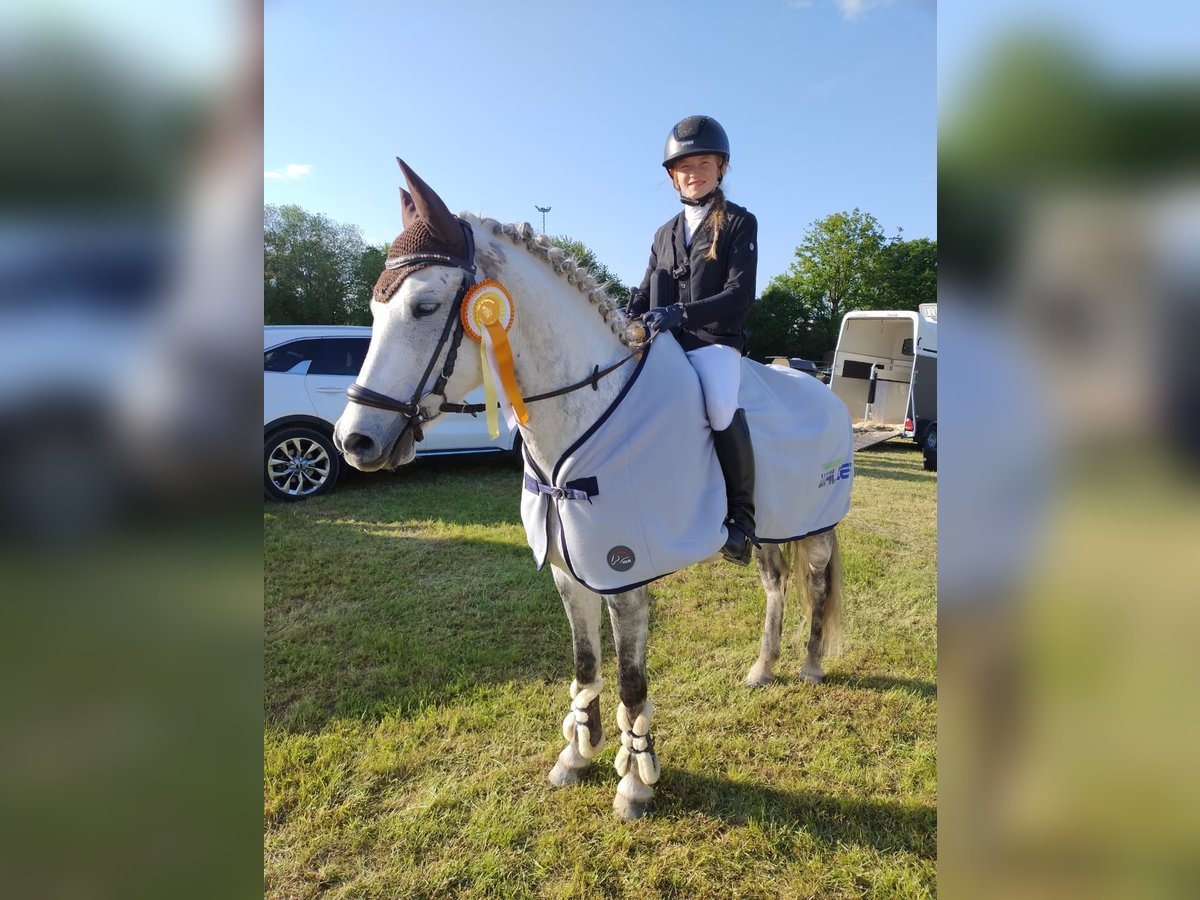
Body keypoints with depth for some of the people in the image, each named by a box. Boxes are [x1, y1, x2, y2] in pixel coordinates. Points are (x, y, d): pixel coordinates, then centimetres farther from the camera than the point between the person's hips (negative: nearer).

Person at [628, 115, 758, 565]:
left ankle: (741, 511, -14)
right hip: (665, 343, 6)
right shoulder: (665, 234, 20)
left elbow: (740, 295, -9)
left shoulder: (740, 222, 4)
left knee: (721, 407, -34)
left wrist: (681, 312, -22)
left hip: (715, 341, -5)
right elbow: (644, 295, 20)